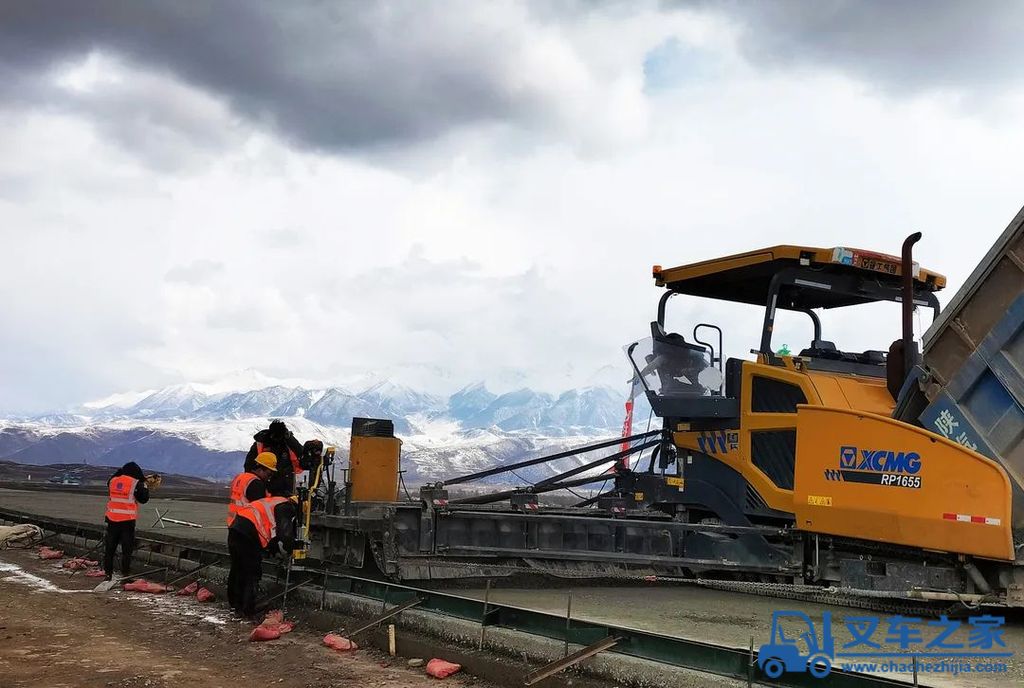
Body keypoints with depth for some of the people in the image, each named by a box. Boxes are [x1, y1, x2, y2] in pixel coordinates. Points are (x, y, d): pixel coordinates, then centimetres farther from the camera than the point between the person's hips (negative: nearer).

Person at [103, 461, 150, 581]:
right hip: (128, 520, -4)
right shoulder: (136, 484, -9)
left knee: (110, 548, 13)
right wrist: (144, 485, 11)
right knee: (127, 549, 3)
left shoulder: (113, 480, 3)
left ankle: (108, 573, 18)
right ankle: (125, 574, 3)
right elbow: (144, 499, -2)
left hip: (112, 519, 4)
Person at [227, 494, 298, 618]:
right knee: (253, 573, 2)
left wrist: (273, 550, 24)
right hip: (248, 534, -9)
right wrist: (286, 551, 5)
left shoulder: (273, 502, 27)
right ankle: (247, 611, 5)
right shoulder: (286, 507, -2)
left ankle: (234, 603, 37)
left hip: (235, 527, 9)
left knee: (237, 568, 23)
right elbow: (286, 534, -13)